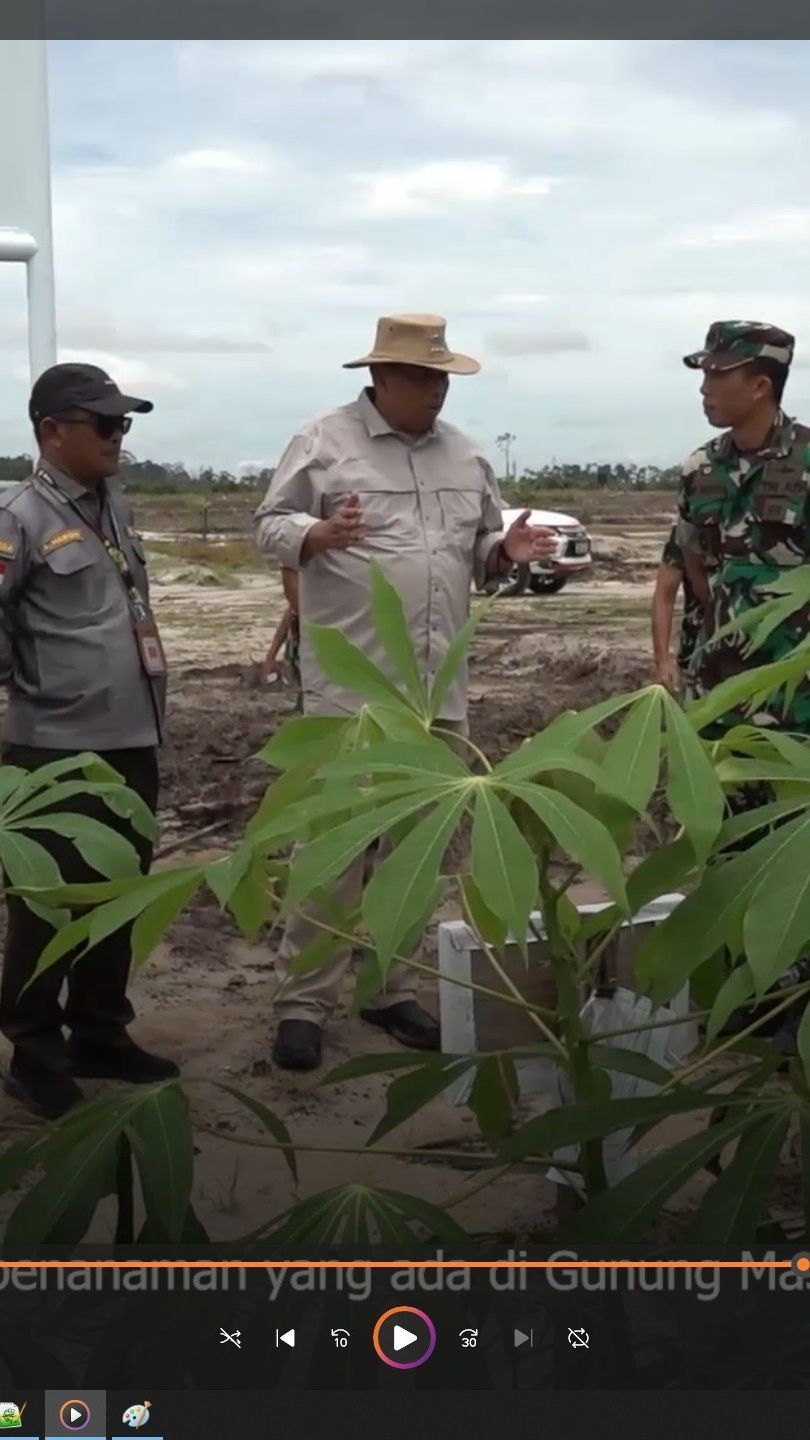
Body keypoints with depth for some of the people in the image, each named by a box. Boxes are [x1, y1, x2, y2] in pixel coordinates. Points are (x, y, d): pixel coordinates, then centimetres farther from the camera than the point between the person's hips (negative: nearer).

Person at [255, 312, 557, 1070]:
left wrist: (506, 550, -2)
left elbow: (478, 551, 19)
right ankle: (303, 1001, 5)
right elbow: (269, 524, -2)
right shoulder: (323, 440, -1)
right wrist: (317, 535, -22)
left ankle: (391, 988, 23)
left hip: (438, 687, 6)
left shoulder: (464, 455, 15)